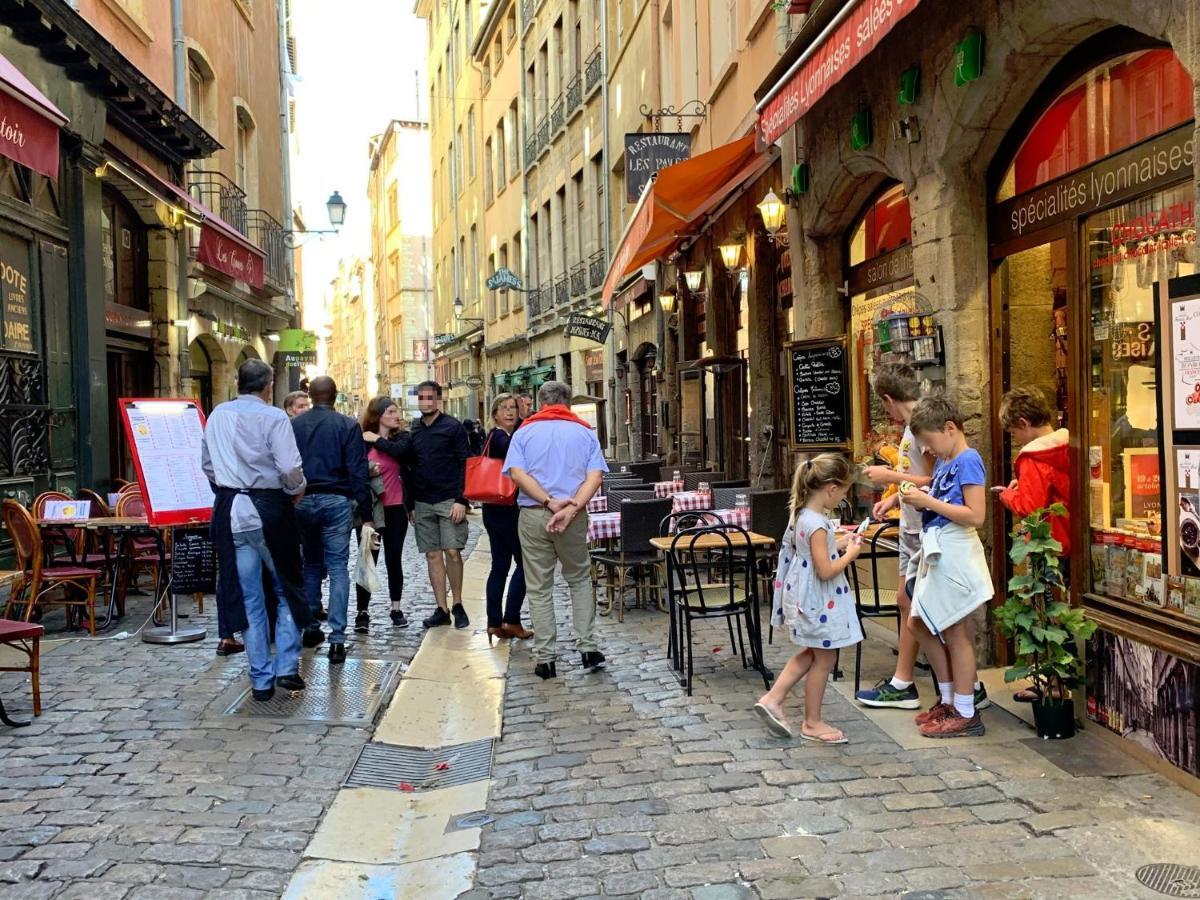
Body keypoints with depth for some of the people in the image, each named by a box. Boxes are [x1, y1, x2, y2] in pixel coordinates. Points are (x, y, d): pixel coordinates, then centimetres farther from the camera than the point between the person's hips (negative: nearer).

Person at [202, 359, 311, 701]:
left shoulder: (217, 416, 6)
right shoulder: (273, 417, -11)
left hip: (229, 508, 4)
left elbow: (207, 463, 14)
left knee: (247, 596, 9)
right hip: (268, 508, -4)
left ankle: (261, 679, 14)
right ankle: (287, 667, 8)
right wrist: (296, 490, 1)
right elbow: (290, 467, -17)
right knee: (287, 588, 12)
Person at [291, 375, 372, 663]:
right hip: (336, 501, -3)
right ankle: (337, 638, -7)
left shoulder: (293, 425, 3)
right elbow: (358, 472, -8)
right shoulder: (348, 425, -5)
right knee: (338, 567, -1)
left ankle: (311, 627, 27)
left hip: (302, 500, 3)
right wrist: (365, 512, -4)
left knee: (311, 564, 19)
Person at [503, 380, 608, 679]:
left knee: (539, 588, 7)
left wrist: (550, 502, -14)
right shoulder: (585, 432, 8)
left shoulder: (524, 432, 7)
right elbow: (595, 476, -7)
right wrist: (570, 509, -16)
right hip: (575, 517, 1)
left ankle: (545, 659, 10)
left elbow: (517, 473, -9)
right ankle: (588, 648, 12)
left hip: (533, 515, 0)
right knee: (580, 580, 18)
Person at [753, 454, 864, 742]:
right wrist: (850, 554, -12)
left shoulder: (802, 515, 3)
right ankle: (812, 723, 20)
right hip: (817, 602, -10)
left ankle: (772, 699, 20)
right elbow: (825, 570, -26)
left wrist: (838, 544, 9)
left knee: (811, 654, 23)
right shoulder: (817, 524, -26)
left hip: (805, 597, 10)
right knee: (824, 658, 7)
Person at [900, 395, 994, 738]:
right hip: (935, 553, 9)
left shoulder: (968, 461, -14)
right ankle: (948, 700, 28)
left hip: (955, 555, -9)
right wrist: (918, 499, 0)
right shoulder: (943, 462, 12)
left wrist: (929, 502, -20)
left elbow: (976, 516, -23)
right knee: (922, 624, 15)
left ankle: (966, 714, 12)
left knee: (955, 633, 0)